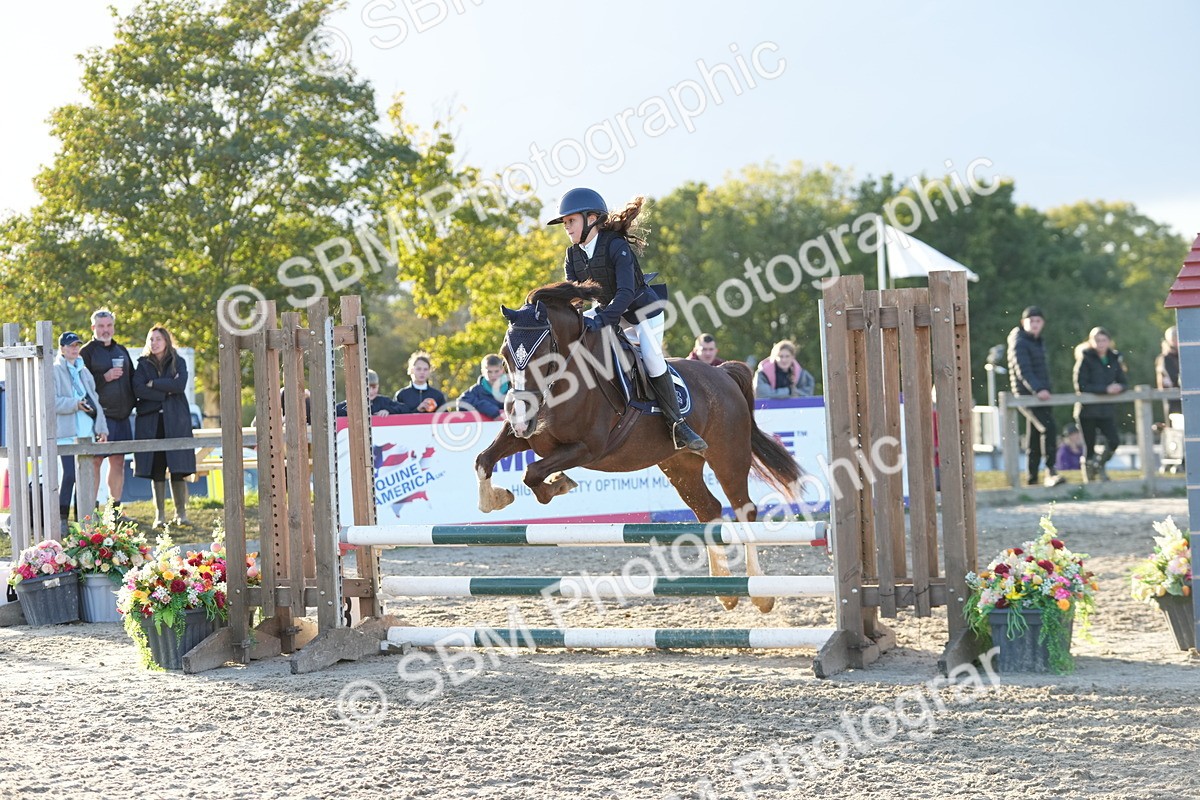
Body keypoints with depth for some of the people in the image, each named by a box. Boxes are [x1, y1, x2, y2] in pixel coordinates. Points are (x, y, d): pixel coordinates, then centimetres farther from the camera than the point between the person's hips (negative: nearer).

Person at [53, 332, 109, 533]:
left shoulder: (83, 371, 19)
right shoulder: (55, 371, -1)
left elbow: (95, 399, 19)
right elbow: (52, 401, -10)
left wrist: (101, 427, 14)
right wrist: (75, 404, -21)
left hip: (86, 430, 7)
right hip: (66, 431, -7)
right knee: (69, 474, -14)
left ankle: (82, 517, 12)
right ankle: (62, 519, -10)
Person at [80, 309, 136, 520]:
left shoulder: (121, 350, 18)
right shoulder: (87, 352, -2)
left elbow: (132, 379, 25)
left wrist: (132, 402, 12)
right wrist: (105, 377, -17)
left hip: (121, 416, 6)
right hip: (100, 415, -6)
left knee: (118, 461, 8)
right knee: (95, 461, -8)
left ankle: (116, 509, 13)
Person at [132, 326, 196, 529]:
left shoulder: (178, 362, 9)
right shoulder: (143, 364, 10)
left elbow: (180, 385, -9)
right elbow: (138, 389, -7)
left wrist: (154, 384, -7)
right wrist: (167, 392, -10)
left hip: (176, 422, -1)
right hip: (150, 422, 1)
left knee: (178, 470, -5)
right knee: (156, 471, -1)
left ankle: (181, 513, 3)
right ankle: (159, 516, 4)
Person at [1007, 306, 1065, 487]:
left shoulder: (1038, 342, 17)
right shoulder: (1019, 343, -11)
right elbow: (1023, 370, -21)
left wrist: (1045, 389, 14)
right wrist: (1038, 389, -32)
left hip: (1040, 393, 9)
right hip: (1027, 393, -9)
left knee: (1035, 434, 12)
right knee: (1049, 428, -21)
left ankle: (1032, 477, 18)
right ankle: (1051, 471, -25)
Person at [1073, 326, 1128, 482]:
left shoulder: (1113, 359, 9)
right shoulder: (1085, 359, -5)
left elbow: (1124, 382, 9)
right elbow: (1081, 386, -14)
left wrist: (1119, 387, -15)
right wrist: (1106, 389, -20)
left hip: (1107, 409, 3)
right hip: (1088, 409, -3)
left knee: (1113, 441, -12)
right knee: (1089, 446, 0)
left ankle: (1099, 464, 15)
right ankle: (1089, 476, 19)